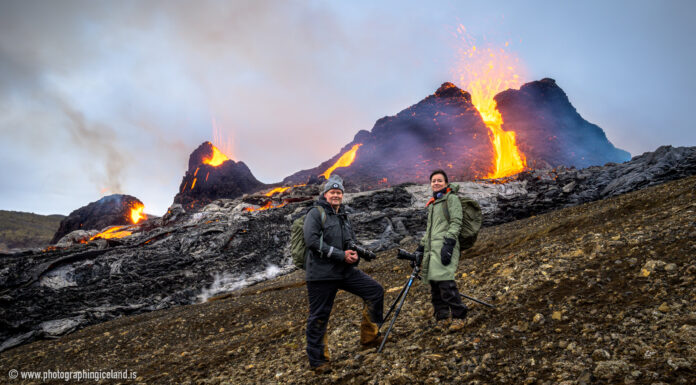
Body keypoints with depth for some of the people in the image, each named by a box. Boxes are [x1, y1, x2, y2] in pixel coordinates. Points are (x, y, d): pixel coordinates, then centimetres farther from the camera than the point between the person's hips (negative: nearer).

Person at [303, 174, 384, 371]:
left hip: (346, 271, 7)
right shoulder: (316, 213, -7)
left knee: (375, 291, 2)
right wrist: (341, 255, -19)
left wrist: (355, 254, -1)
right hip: (321, 274, -7)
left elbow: (352, 241, 25)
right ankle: (317, 360, 14)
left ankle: (369, 336, 13)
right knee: (319, 317, 0)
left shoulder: (343, 217, 17)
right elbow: (312, 241, -19)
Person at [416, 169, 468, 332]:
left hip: (444, 245, -8)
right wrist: (421, 247, 25)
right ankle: (442, 317, 8)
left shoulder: (451, 198, 4)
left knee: (445, 281, -18)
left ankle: (459, 316, -10)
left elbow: (456, 223, -8)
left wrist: (449, 243, -19)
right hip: (431, 248, 8)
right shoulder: (432, 203, 27)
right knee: (434, 283, 2)